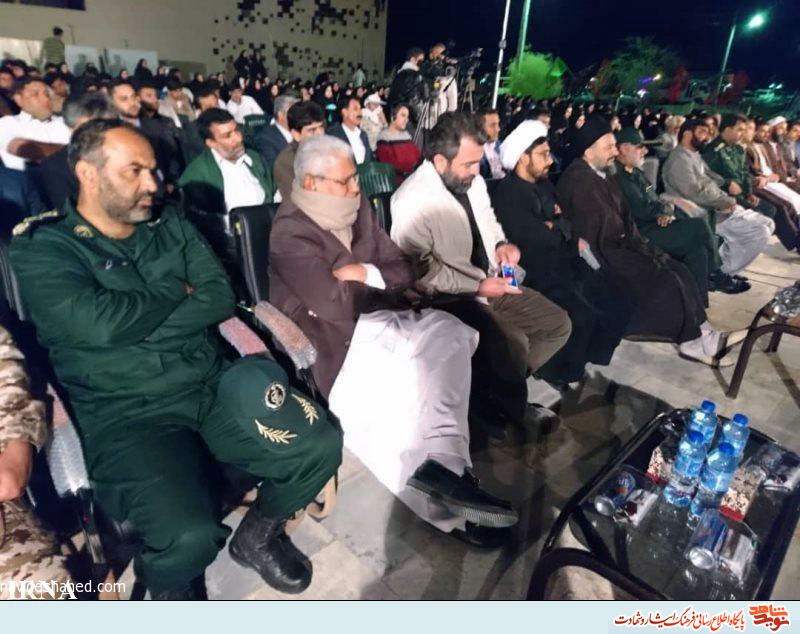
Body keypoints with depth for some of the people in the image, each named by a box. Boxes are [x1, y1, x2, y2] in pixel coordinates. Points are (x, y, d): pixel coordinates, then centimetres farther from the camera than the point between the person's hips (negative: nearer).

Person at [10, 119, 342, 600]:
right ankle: (175, 592, 12)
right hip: (127, 413, -4)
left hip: (216, 385, 5)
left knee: (321, 446, -13)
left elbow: (221, 297, 1)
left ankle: (258, 535, 18)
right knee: (191, 535, -29)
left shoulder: (171, 225, 13)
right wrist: (178, 293, -2)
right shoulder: (42, 249, 0)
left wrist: (137, 323, -10)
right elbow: (101, 323, -18)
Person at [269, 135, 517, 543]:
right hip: (338, 342, -7)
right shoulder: (290, 233, -9)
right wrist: (376, 283, -1)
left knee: (448, 331, -20)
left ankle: (441, 463, -31)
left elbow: (404, 271, 12)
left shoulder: (358, 211, 14)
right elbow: (335, 305, -21)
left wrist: (364, 274, -9)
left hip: (376, 323, 8)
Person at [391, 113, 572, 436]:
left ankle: (500, 389, 12)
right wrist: (477, 287, -21)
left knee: (558, 325, 3)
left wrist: (502, 244, -1)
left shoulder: (473, 181, 4)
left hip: (492, 282, 9)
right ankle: (502, 406, 6)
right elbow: (422, 272, -19)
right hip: (451, 298, -8)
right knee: (513, 345, -27)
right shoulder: (413, 201, -19)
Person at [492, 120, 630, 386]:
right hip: (538, 274, -9)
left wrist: (553, 227, -5)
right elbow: (537, 238, -20)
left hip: (567, 265, 9)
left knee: (618, 305, 4)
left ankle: (588, 361, 20)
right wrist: (561, 229, 0)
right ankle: (560, 375, -3)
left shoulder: (544, 185, 18)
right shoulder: (506, 193, -12)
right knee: (582, 317, -26)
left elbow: (569, 221, 18)